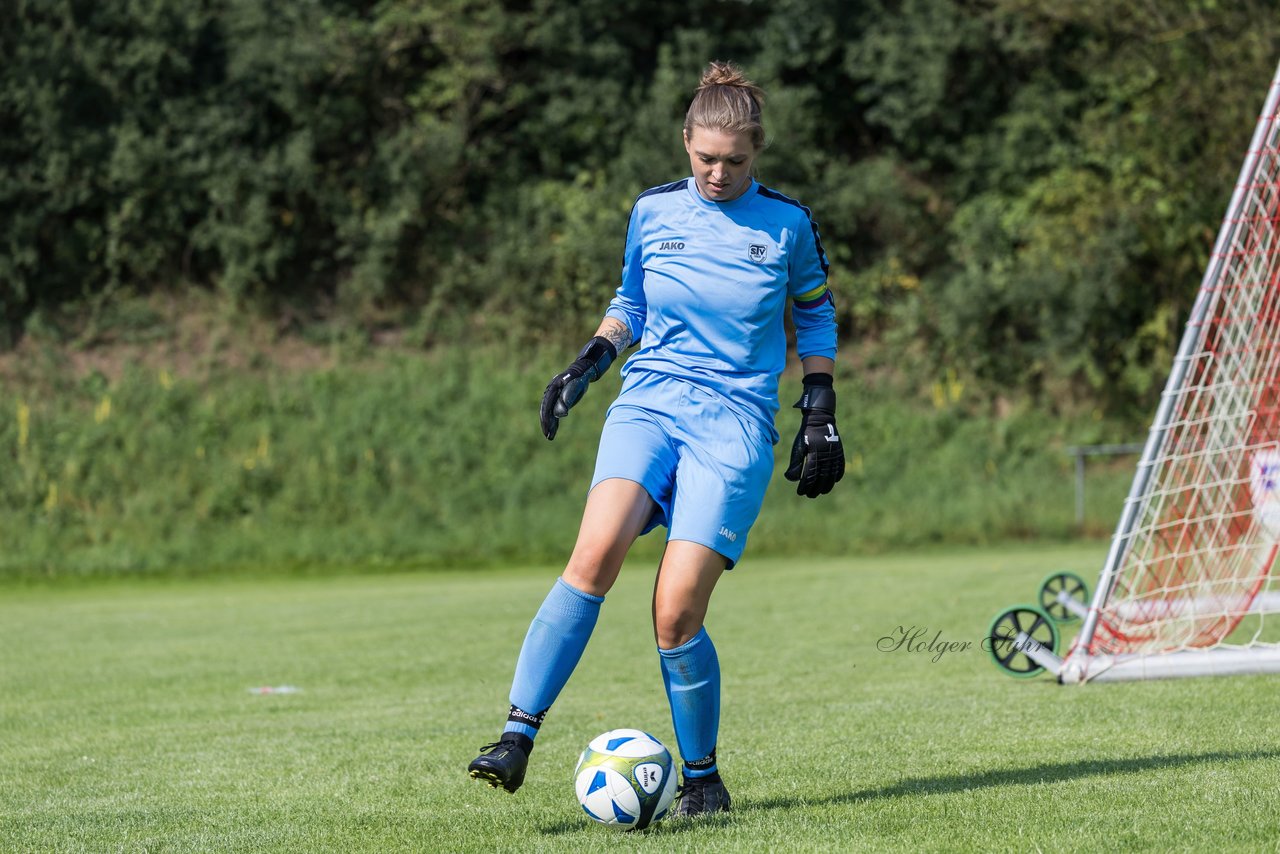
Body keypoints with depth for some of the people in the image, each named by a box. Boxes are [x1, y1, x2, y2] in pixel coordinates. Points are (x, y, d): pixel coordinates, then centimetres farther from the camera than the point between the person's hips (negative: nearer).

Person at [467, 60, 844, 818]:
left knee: (677, 614, -13)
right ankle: (518, 737, -27)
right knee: (596, 555, -26)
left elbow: (816, 314, 15)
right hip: (649, 402, 2)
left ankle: (702, 776, 9)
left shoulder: (788, 224, 1)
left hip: (735, 421, -2)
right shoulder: (654, 212, 7)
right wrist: (589, 363, 5)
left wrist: (821, 414, 9)